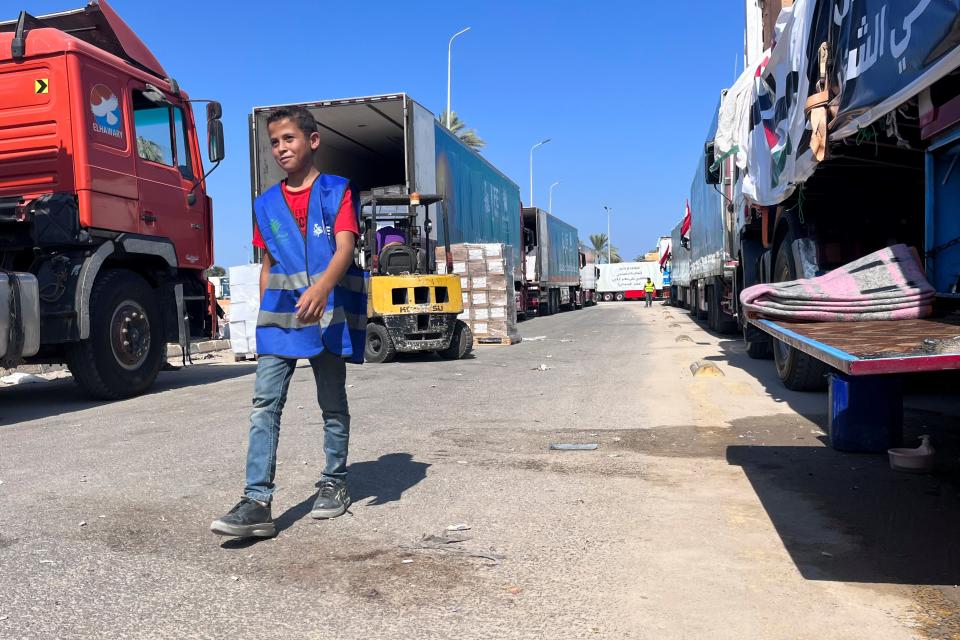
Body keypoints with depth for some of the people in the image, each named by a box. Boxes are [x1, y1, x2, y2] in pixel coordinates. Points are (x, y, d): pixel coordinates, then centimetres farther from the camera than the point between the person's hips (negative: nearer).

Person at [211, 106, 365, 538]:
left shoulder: (336, 191, -1)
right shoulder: (267, 204, 13)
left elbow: (345, 248, -16)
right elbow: (268, 265, 18)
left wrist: (321, 287, -34)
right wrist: (265, 314, 13)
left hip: (329, 313, -3)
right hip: (280, 315, 4)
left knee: (333, 403, 9)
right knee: (264, 404, -7)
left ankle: (335, 483, 26)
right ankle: (257, 502, -7)